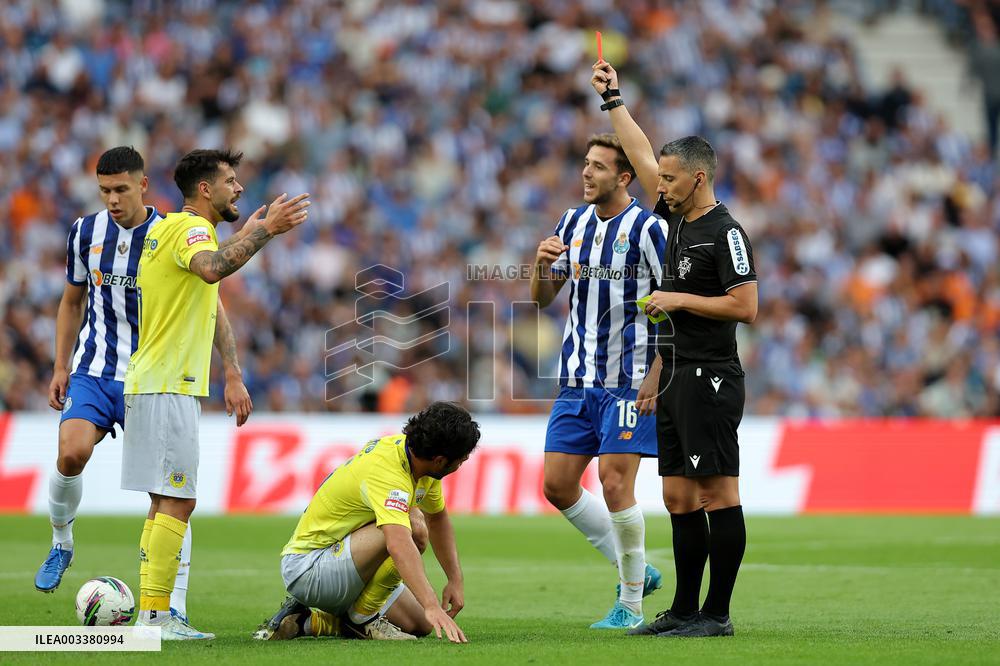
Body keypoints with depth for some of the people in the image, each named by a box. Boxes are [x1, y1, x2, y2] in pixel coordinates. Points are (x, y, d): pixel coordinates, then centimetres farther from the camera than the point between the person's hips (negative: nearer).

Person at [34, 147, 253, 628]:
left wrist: (232, 375, -4)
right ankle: (61, 543, 6)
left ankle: (176, 606, -4)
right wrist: (60, 367, 11)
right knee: (71, 453, -23)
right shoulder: (86, 232, 3)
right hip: (94, 371, 2)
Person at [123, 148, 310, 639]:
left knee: (166, 502, 12)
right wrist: (264, 231, -32)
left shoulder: (168, 228, 18)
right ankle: (155, 614, -13)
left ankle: (150, 614, 13)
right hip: (168, 389, -10)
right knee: (176, 502, -11)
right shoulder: (190, 228, -12)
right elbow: (212, 268, -36)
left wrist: (246, 235, 38)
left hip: (153, 383, 10)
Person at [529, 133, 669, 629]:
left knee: (615, 484, -11)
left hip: (629, 379, -7)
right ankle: (635, 569, 20)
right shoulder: (573, 223, 10)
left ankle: (630, 603, 2)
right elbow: (542, 297, 14)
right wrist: (543, 264, -9)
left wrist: (657, 376, -16)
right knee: (557, 484, 4)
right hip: (577, 378, 7)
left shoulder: (648, 229, -10)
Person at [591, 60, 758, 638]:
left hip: (711, 379, -9)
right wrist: (613, 100, 27)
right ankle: (684, 610, 13)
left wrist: (679, 300, -13)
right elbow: (642, 155, 24)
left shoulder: (725, 232, -11)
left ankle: (716, 614, -7)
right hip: (677, 379, 9)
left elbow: (746, 307, -17)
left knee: (717, 494, -7)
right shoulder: (677, 219, 14)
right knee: (679, 499, 9)